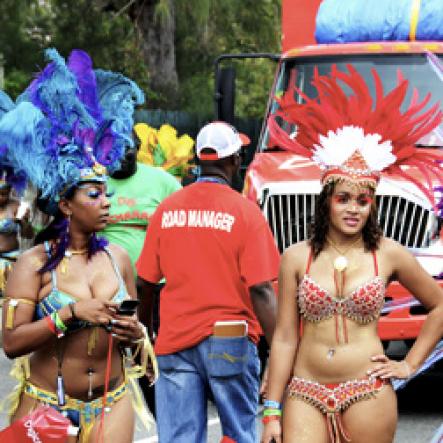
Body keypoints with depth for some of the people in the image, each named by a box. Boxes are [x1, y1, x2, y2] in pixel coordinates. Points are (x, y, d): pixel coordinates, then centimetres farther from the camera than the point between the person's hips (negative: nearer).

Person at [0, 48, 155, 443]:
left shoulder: (117, 259, 8)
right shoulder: (35, 264, -6)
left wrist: (135, 336, -4)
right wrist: (72, 314, -19)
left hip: (111, 404, 4)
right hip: (47, 405, -3)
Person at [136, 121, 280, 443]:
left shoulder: (167, 209, 4)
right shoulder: (244, 212, -6)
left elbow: (146, 284, 7)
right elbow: (261, 291, -12)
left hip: (174, 343, 3)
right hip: (229, 341, -3)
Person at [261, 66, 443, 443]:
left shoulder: (389, 255, 3)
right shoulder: (296, 258, 4)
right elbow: (284, 337, 4)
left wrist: (410, 364, 8)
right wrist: (272, 413, 2)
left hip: (368, 396, -1)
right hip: (305, 395, 1)